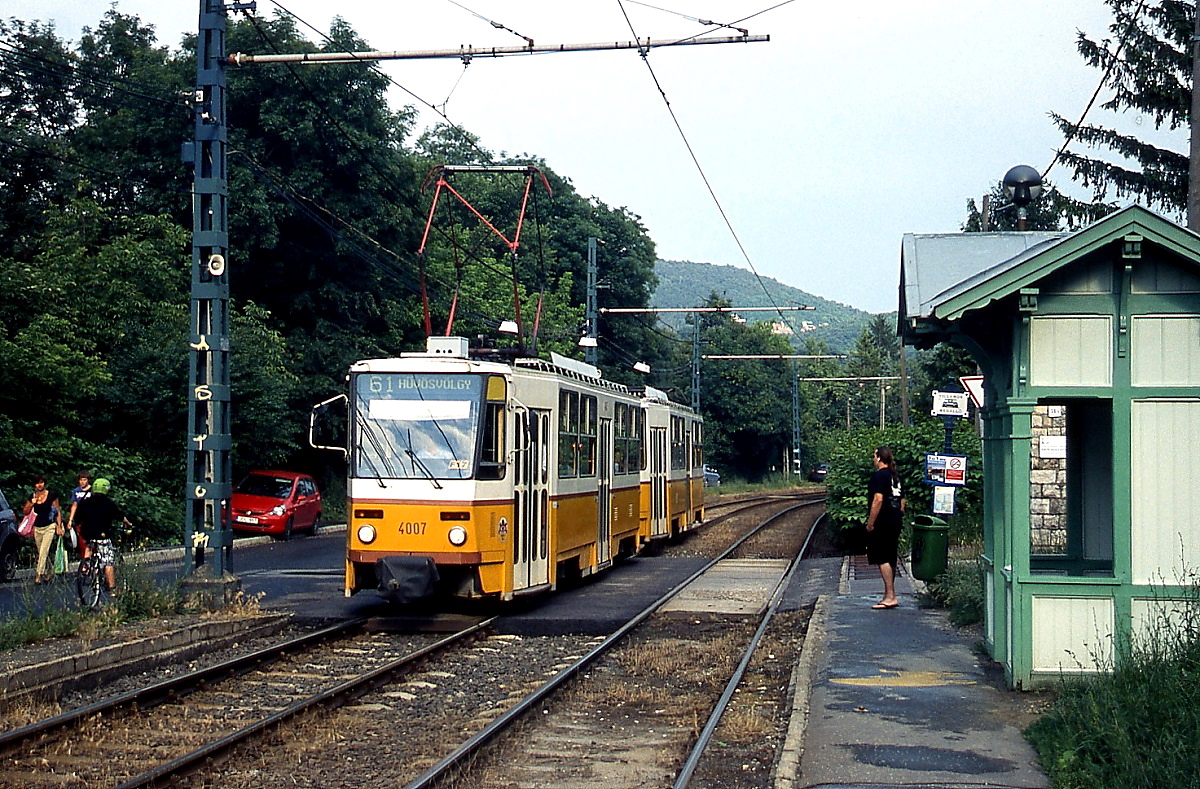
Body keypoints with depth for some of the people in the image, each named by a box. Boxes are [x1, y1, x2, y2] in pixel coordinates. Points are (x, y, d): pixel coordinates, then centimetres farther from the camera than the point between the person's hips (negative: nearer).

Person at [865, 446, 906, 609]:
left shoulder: (879, 475, -12)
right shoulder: (895, 475, 16)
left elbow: (878, 499, -21)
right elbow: (902, 501, 19)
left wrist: (870, 523, -18)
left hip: (882, 523, -9)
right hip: (895, 522, 9)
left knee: (882, 559, -9)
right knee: (891, 559, 14)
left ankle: (890, 597, -14)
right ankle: (890, 596, 19)